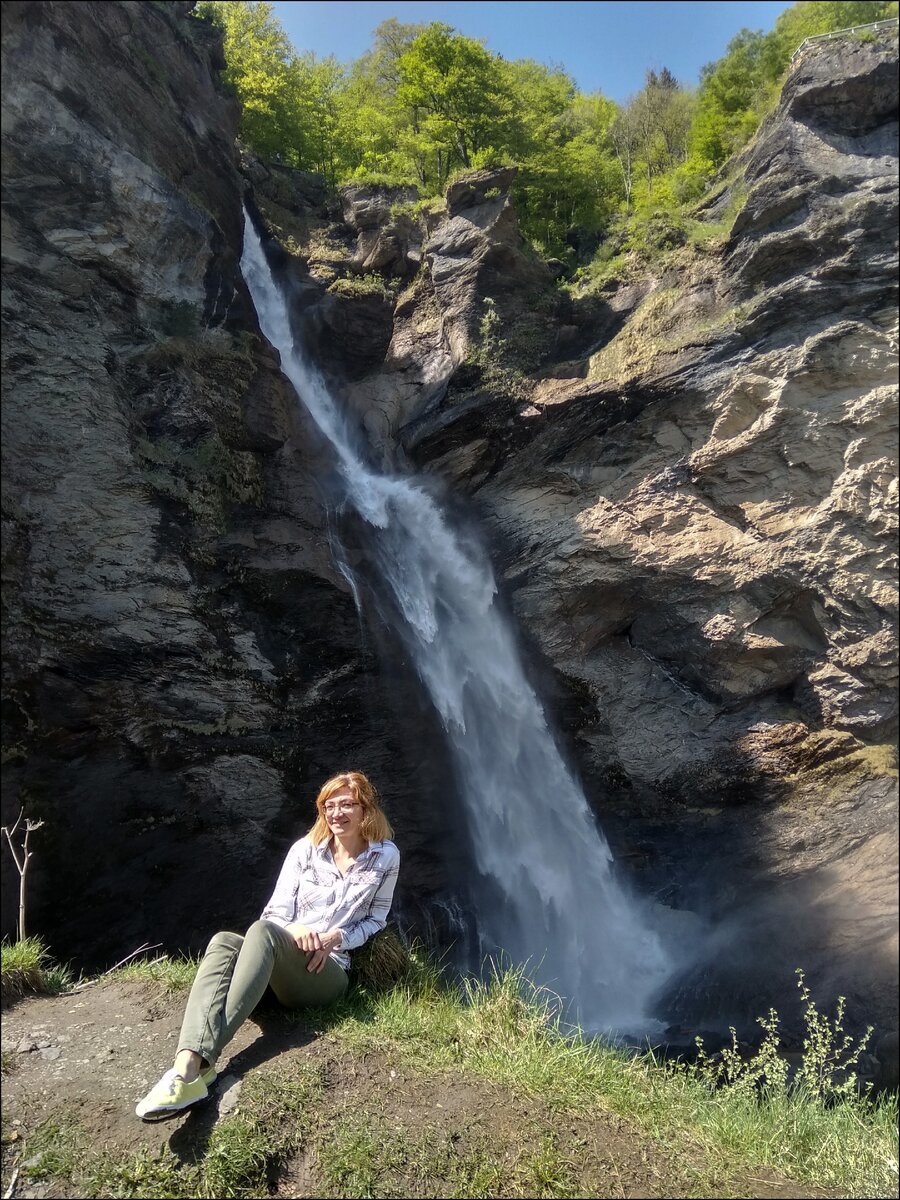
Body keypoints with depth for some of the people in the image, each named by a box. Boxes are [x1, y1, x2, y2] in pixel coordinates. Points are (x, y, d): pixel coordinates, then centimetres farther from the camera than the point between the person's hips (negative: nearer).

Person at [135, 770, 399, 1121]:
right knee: (223, 942, -31)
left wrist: (336, 938, -8)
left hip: (328, 972, -3)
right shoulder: (306, 849, 9)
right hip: (282, 968, 3)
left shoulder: (386, 856, 4)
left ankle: (196, 1064, -47)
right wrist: (294, 929, -18)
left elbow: (375, 919, 11)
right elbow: (276, 912, 6)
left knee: (263, 931, -34)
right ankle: (189, 1065, -53)